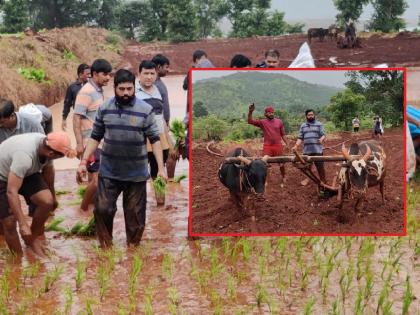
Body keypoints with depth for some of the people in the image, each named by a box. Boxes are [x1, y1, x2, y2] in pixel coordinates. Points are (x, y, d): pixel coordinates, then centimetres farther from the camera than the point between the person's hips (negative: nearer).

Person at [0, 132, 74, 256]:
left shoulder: (47, 146, -19)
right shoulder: (25, 154, -40)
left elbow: (47, 169, 5)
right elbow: (11, 192, -41)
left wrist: (52, 195, 16)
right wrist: (23, 224, -42)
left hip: (25, 173, 6)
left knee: (47, 201, -17)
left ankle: (33, 237, 5)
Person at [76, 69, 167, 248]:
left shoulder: (145, 110, -7)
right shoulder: (104, 109, 1)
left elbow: (155, 140, -5)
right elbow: (95, 137, 8)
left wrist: (161, 168, -10)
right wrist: (83, 162, 2)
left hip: (136, 173, -2)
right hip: (108, 172, 2)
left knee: (135, 213, 6)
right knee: (102, 209, 0)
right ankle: (105, 245, 19)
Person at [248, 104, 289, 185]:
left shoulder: (279, 122, 6)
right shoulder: (262, 122, 2)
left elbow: (283, 134, 10)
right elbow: (250, 121, -7)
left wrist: (287, 144, 4)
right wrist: (250, 112, -22)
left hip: (278, 146, 1)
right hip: (267, 147, -1)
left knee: (281, 163, 9)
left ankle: (283, 178, 28)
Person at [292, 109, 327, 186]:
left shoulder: (319, 124, 4)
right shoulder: (303, 126, 15)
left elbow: (323, 135, -4)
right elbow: (300, 138, 11)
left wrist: (322, 139, -27)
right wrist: (296, 146, -3)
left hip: (317, 150, -3)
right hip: (307, 150, 3)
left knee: (320, 166, -3)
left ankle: (323, 181, 5)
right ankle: (307, 178, 29)